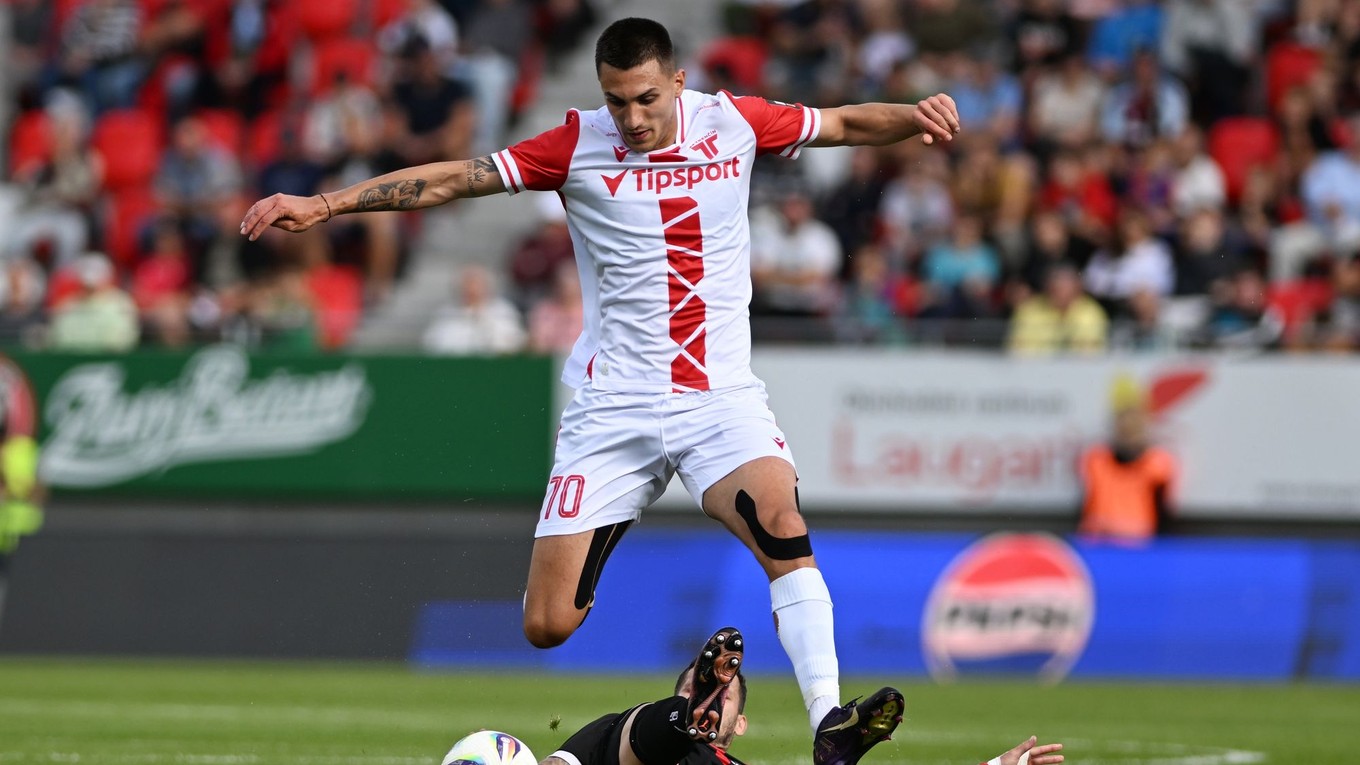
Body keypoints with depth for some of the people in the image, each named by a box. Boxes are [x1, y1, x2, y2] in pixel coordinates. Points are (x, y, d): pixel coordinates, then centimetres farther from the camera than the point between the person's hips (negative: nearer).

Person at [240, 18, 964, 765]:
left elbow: (847, 123, 14)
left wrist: (912, 114, -6)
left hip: (720, 395, 0)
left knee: (781, 523, -29)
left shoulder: (734, 121, 3)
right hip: (613, 408, 0)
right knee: (548, 625, -6)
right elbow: (449, 179, -4)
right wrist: (322, 204, -9)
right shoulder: (578, 146, -3)